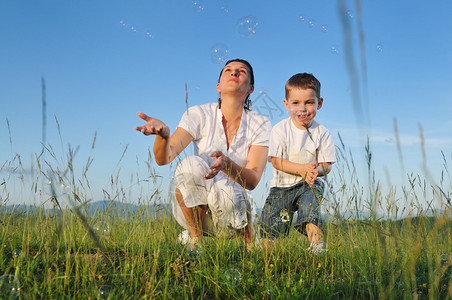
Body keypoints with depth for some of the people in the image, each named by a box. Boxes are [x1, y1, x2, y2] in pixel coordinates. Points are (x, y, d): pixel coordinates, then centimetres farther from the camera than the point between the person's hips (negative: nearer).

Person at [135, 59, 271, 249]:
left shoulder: (260, 124, -5)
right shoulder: (199, 115, -7)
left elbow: (253, 181, -16)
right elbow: (164, 158, -20)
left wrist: (226, 164, -38)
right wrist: (163, 134, -43)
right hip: (191, 207, 0)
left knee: (224, 192, -35)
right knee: (192, 164, -30)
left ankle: (249, 241, -3)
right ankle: (194, 237, -11)